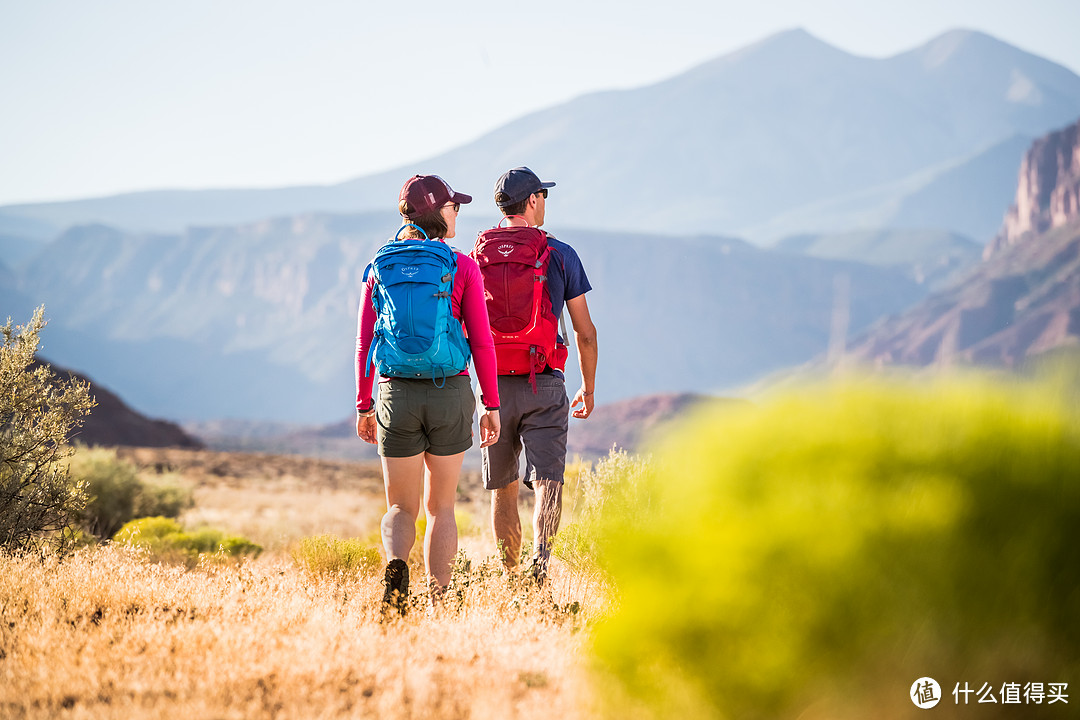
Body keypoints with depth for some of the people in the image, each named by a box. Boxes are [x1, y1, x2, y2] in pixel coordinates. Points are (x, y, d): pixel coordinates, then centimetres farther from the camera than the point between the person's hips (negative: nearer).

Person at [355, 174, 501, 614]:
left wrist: (363, 405, 10)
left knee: (401, 508, 11)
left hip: (397, 396, 1)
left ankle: (396, 565, -19)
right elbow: (481, 342, -5)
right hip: (450, 394, -1)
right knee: (441, 506, 14)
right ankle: (438, 602, 7)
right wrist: (491, 405, 1)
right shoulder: (462, 267, -4)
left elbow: (365, 342, 3)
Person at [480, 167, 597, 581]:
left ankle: (509, 579, 21)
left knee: (503, 490, 13)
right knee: (548, 481, -7)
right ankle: (541, 556, -32)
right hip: (545, 384, -2)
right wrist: (589, 389, 15)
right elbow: (585, 333, 3)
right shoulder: (561, 255, 1)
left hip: (494, 386, 2)